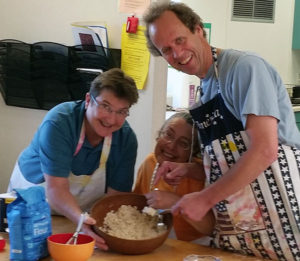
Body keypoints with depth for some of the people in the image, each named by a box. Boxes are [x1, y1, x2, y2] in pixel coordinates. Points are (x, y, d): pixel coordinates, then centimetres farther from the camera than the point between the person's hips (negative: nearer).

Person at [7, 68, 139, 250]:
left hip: (81, 213, 2)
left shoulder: (127, 139, -15)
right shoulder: (58, 123, -28)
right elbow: (56, 188, -35)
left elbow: (116, 194, -18)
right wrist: (81, 220, -52)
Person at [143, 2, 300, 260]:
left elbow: (264, 150, -21)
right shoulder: (205, 91, 13)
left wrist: (205, 199, -16)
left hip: (278, 220, -7)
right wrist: (187, 170, 3)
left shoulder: (244, 66, -12)